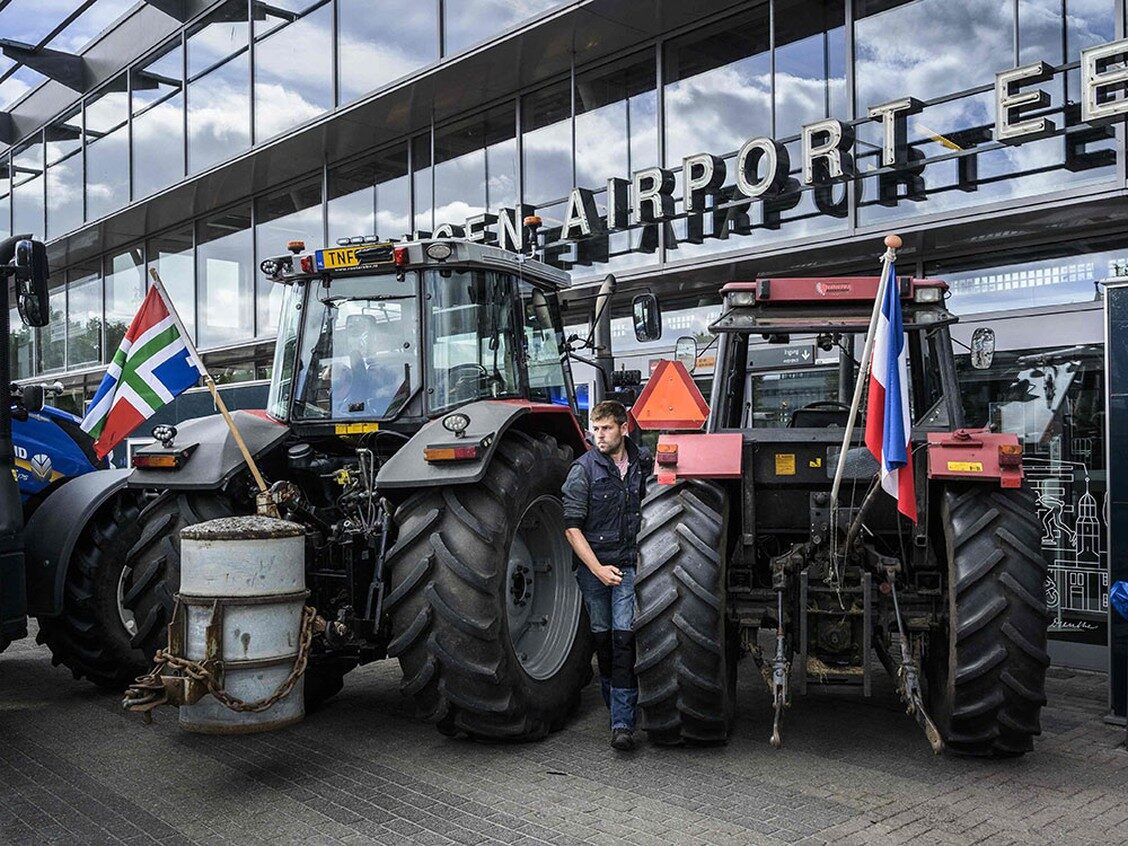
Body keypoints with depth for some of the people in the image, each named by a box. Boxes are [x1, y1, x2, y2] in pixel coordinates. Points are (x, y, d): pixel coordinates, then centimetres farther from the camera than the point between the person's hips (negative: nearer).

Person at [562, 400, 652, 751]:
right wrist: (598, 568, -12)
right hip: (593, 566, -1)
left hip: (629, 564, 1)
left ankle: (623, 722, -9)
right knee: (602, 637, 10)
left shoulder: (641, 461, 3)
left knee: (624, 637, -9)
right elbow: (572, 527, -8)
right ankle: (614, 704, 32)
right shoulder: (583, 469, -7)